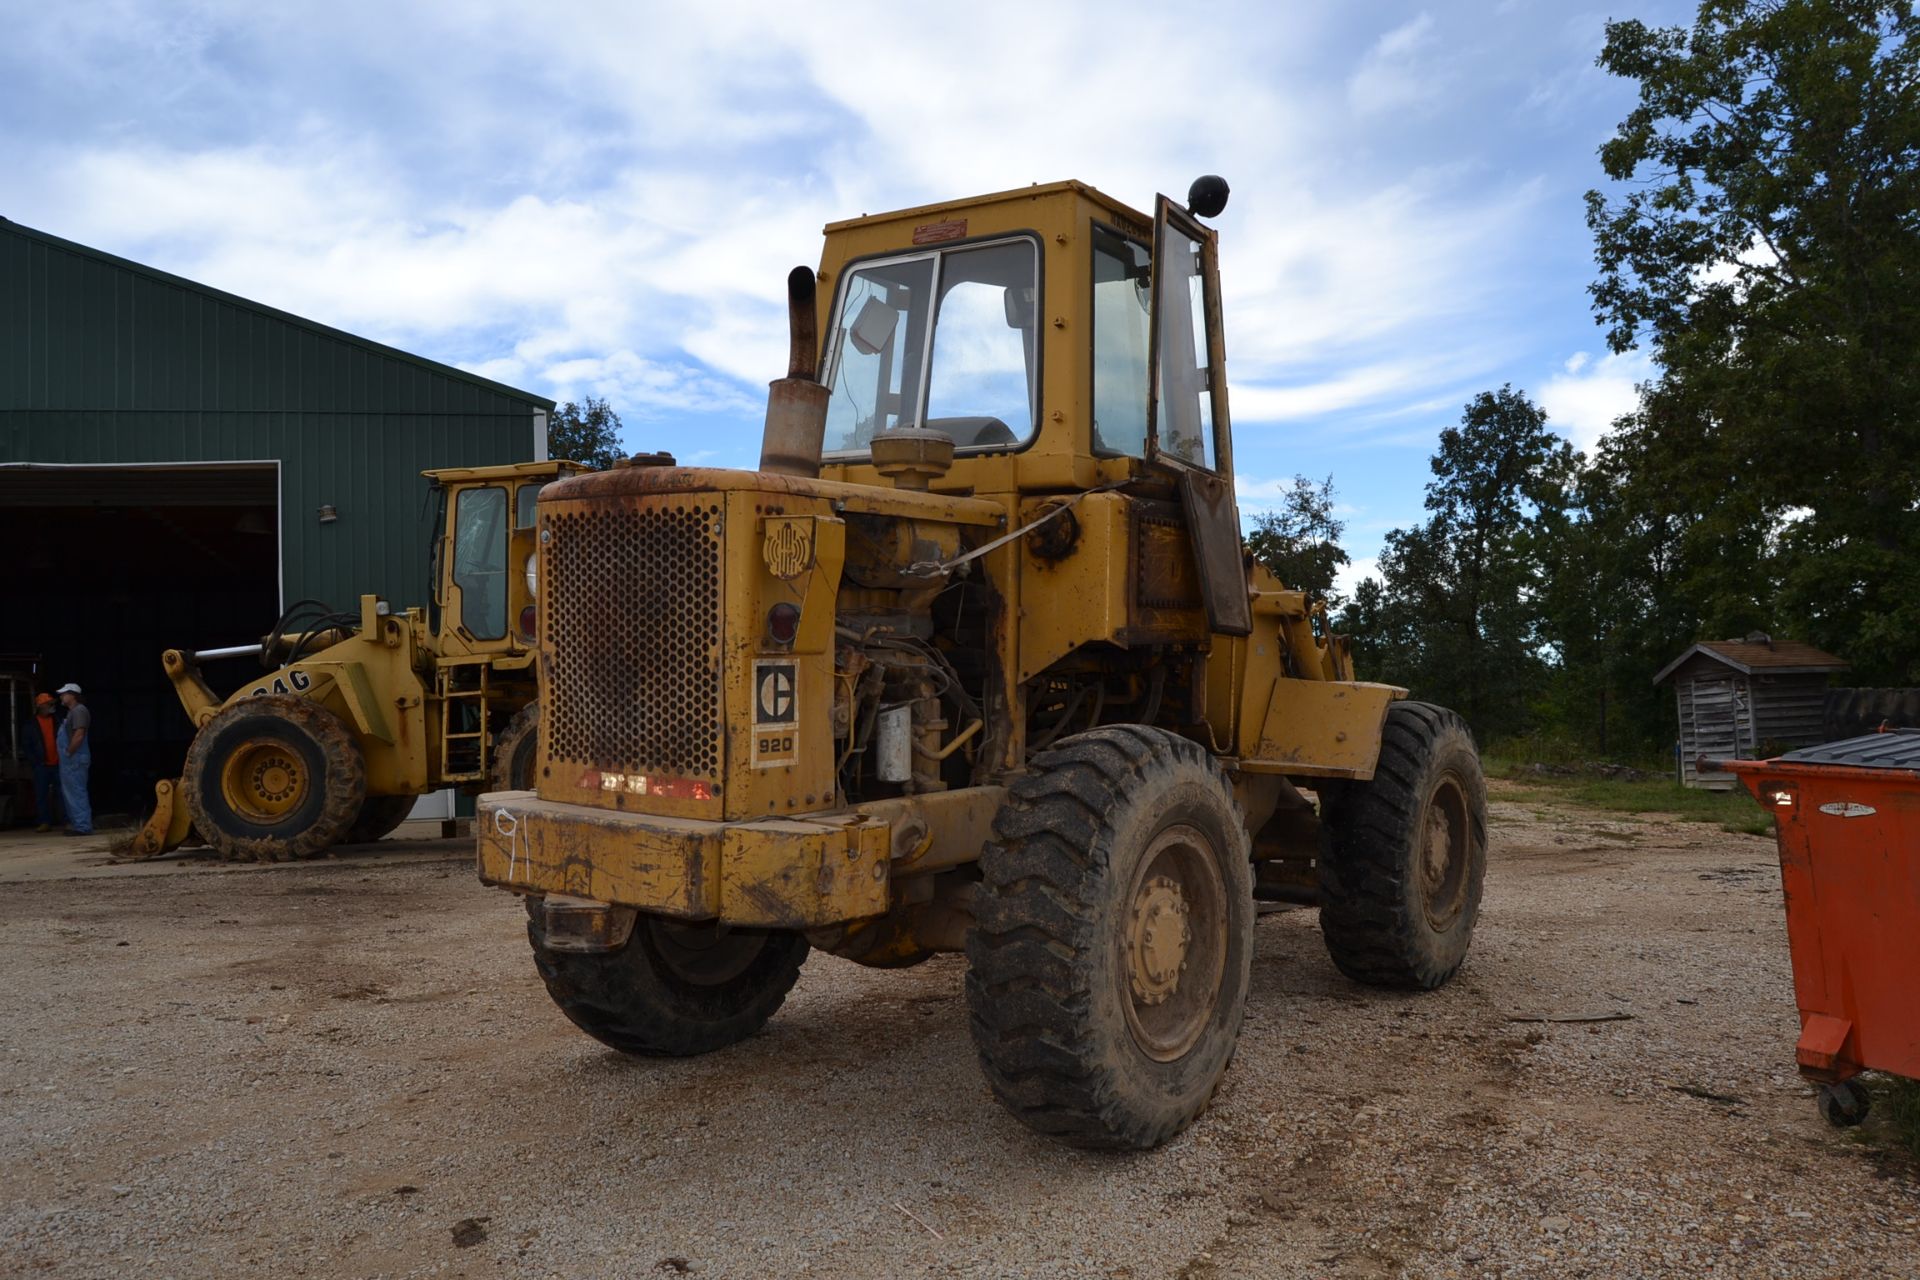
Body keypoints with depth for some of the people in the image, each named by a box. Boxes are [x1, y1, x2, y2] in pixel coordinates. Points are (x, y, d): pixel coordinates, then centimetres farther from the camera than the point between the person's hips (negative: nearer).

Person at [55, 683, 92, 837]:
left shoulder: (79, 711, -14)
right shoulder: (72, 712, 20)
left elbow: (79, 735, -23)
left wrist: (68, 752, -18)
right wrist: (67, 754, 15)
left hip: (75, 759, -11)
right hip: (70, 760, 11)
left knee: (76, 793, -10)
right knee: (70, 792, 15)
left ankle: (83, 827, -10)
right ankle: (76, 824, 20)